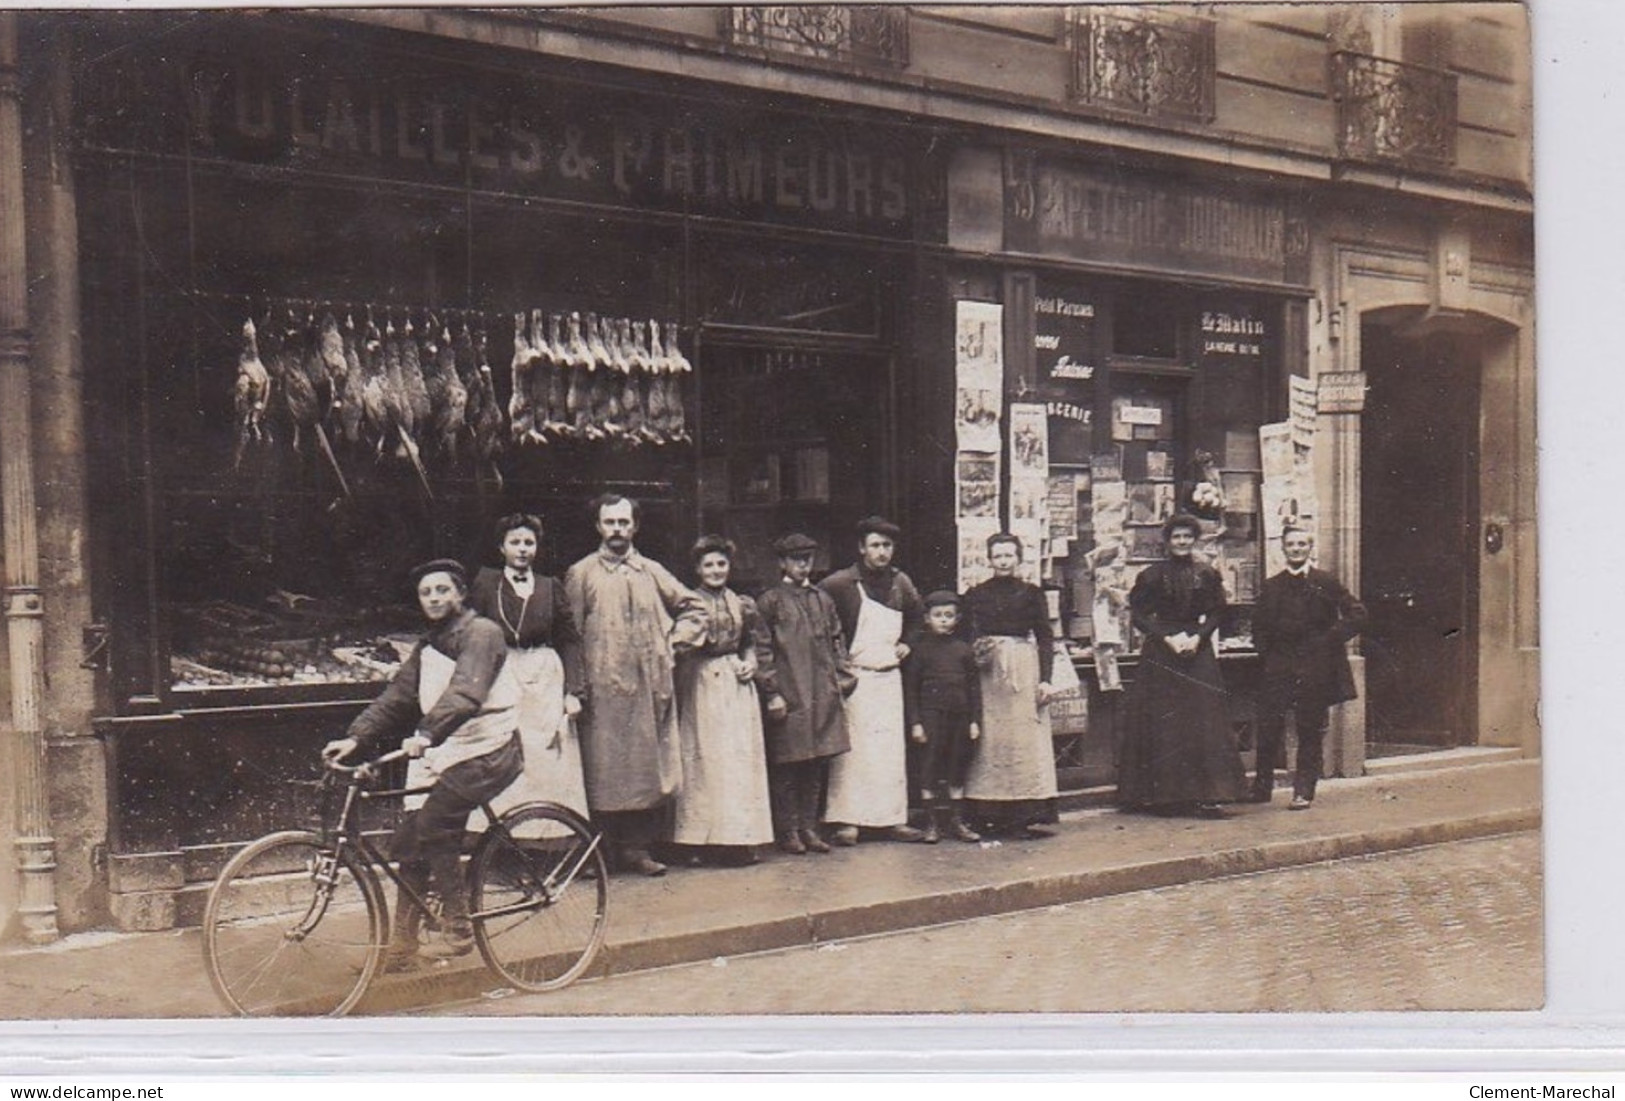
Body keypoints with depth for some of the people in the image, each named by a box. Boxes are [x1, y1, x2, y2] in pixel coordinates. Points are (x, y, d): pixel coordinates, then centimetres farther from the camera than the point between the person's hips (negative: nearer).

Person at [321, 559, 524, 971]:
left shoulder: (481, 633, -10)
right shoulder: (428, 648, 15)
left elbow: (464, 694, -26)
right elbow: (395, 697, 8)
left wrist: (427, 735, -40)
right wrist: (355, 738, -6)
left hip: (489, 751, -8)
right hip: (448, 756, 8)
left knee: (433, 823, -24)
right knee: (413, 843, 5)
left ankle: (459, 929, -14)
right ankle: (401, 948, 14)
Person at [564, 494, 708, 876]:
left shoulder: (652, 572, 13)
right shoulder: (581, 574, 5)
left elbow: (693, 607, 22)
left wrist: (675, 641, 7)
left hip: (651, 686, 3)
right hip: (604, 687, -3)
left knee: (651, 766, 2)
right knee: (605, 769, -3)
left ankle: (638, 847, 8)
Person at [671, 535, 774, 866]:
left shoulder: (742, 603, 13)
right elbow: (681, 650, -1)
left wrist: (750, 663, 4)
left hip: (737, 685, 4)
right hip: (702, 687, -4)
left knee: (742, 757, 1)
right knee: (707, 757, -6)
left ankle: (739, 837, 6)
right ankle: (712, 838, -1)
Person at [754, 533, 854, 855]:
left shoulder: (823, 599, 16)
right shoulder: (769, 602, 0)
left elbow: (836, 641, 19)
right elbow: (762, 650, -5)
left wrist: (841, 677, 8)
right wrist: (771, 693, -11)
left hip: (823, 696, 5)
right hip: (788, 696, -5)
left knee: (817, 765, 8)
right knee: (787, 765, -1)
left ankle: (809, 827, 17)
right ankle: (788, 831, 6)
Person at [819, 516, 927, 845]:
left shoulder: (900, 583, 9)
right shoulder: (840, 584, -9)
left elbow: (917, 614, 28)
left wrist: (906, 643, 14)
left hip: (889, 676, 5)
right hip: (853, 676, -5)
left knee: (892, 749, 6)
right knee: (850, 747, -7)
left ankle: (892, 818, 12)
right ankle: (845, 820, -3)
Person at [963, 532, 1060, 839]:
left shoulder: (1032, 593, 8)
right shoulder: (976, 595, 9)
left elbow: (1045, 638, 5)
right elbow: (965, 636, 9)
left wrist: (1046, 678, -4)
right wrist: (974, 652, -13)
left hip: (1025, 669, 0)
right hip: (988, 671, 1)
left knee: (1027, 737, -4)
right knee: (991, 739, -1)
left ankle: (1031, 813, -4)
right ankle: (993, 814, 3)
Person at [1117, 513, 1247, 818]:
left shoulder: (1207, 575, 7)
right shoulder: (1152, 576, 1)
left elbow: (1215, 614, 7)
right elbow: (1139, 615, -1)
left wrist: (1197, 637, -9)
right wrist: (1168, 638, -11)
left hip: (1198, 651, 2)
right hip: (1161, 654, -2)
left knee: (1204, 722, -4)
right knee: (1162, 722, -4)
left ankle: (1206, 796, -3)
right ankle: (1166, 795, 2)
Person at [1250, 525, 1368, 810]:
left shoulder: (1326, 583, 3)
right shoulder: (1270, 587, 10)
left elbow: (1357, 615, 0)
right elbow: (1259, 628, 16)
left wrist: (1330, 640, -6)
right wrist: (1267, 653, 3)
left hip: (1316, 670, -1)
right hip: (1278, 671, 2)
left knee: (1311, 732, 3)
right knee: (1268, 730, -2)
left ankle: (1304, 791, 10)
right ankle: (1261, 788, 12)